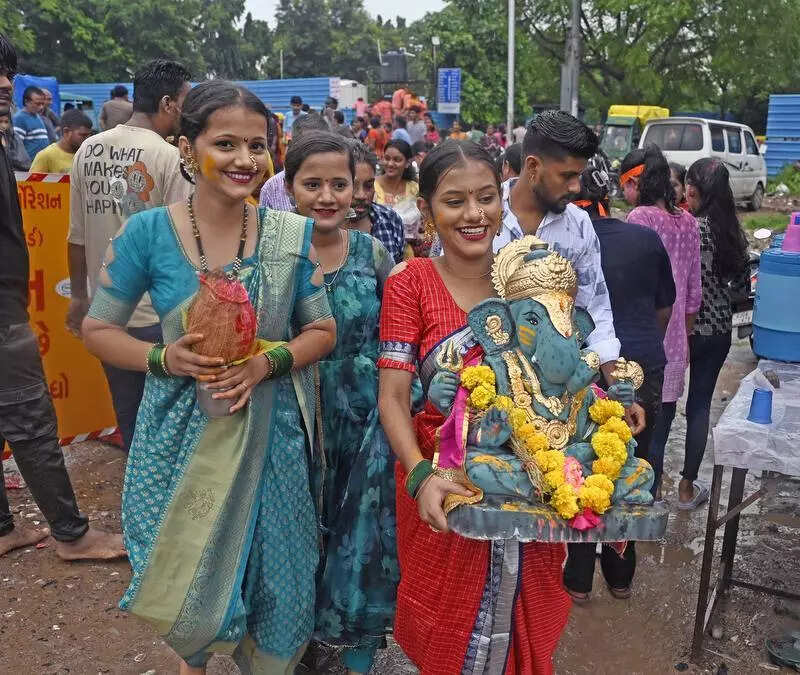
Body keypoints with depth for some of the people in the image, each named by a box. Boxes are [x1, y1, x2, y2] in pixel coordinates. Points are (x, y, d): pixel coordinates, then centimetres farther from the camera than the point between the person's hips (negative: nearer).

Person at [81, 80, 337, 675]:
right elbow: (99, 328, 1)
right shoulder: (147, 233, -8)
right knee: (186, 594, 10)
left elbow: (322, 330, 2)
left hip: (271, 432, 1)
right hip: (182, 433, -1)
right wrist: (163, 358, -17)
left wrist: (268, 362, -16)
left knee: (273, 577, 13)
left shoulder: (291, 234, -4)